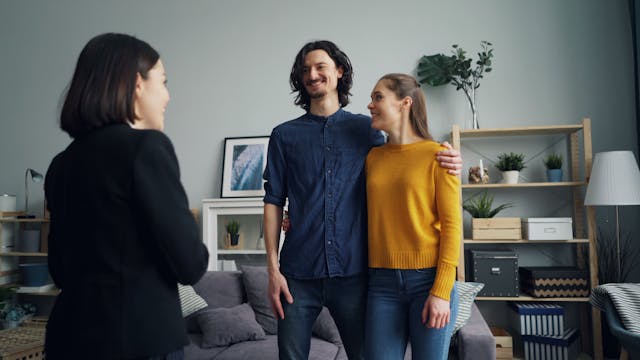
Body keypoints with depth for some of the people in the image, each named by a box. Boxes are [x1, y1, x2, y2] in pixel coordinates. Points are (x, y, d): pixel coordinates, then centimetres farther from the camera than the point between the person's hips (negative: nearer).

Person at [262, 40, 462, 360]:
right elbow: (273, 202, 5)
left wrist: (442, 165, -5)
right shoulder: (284, 135, 8)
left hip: (352, 271, 0)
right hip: (299, 273, 0)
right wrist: (273, 268, -2)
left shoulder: (366, 129, 8)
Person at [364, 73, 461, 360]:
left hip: (429, 279, -3)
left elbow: (451, 224, -6)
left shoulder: (436, 155, -4)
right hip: (383, 282, 3)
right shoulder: (372, 158, 9)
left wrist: (441, 291, -12)